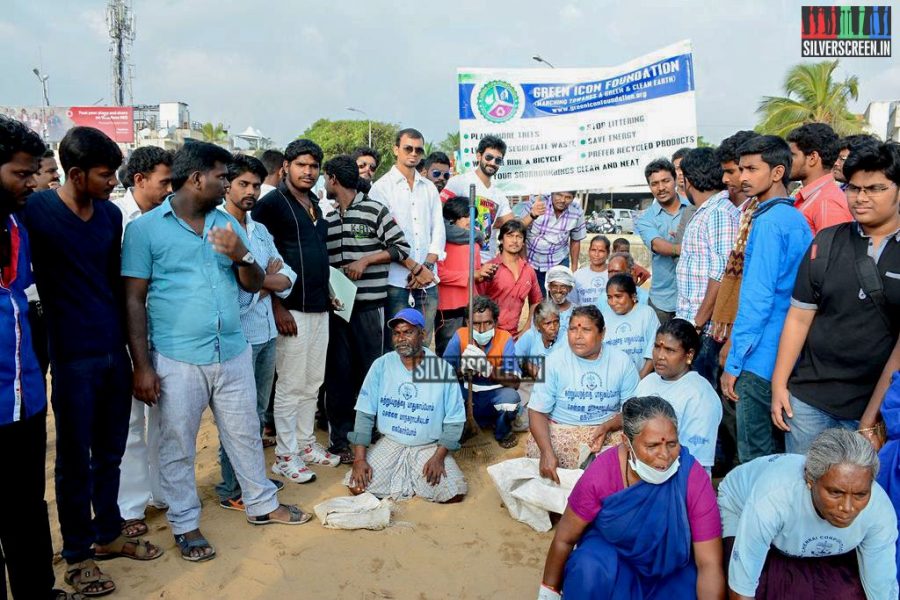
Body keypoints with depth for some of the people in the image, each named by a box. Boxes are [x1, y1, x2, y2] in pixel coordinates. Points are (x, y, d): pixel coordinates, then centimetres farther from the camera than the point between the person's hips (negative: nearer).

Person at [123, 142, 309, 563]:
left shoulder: (228, 223, 8)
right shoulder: (145, 228, -5)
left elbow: (254, 285, 9)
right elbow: (134, 300, -6)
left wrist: (242, 254, -12)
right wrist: (142, 365, -10)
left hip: (233, 353, 4)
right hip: (177, 360, -4)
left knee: (245, 434, 17)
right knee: (178, 446, 10)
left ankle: (261, 504, 35)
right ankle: (185, 524, 28)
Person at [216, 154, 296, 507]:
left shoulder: (260, 230, 14)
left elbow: (286, 279, 10)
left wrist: (259, 281, -10)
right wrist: (267, 276, -5)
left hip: (267, 332, 7)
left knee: (258, 412, 17)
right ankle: (231, 490, 16)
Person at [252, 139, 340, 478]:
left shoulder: (314, 204, 16)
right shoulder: (271, 203, -8)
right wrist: (278, 307, -18)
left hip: (319, 307, 8)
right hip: (292, 309, -8)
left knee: (312, 383, 15)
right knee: (290, 386, 0)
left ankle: (306, 444, 28)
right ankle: (285, 456, 13)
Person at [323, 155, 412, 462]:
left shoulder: (374, 209, -2)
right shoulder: (328, 218, 12)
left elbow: (401, 248, -2)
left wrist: (365, 260, -11)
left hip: (369, 303, -4)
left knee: (371, 370, 3)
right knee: (338, 371, 5)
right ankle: (339, 439, 13)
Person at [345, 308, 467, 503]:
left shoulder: (443, 369, -10)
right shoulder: (381, 365, -6)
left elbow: (454, 420, -6)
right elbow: (365, 413, -6)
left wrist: (439, 457, -16)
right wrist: (359, 458, -14)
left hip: (429, 447, -1)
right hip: (389, 444, 1)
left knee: (454, 494, -20)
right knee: (358, 487, -19)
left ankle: (415, 478, 10)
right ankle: (406, 478, 9)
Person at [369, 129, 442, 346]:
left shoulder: (429, 188, 17)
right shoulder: (381, 187, 2)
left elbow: (438, 230, 12)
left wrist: (427, 266, -4)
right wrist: (416, 269, -9)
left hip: (428, 281, 4)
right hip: (397, 281, -4)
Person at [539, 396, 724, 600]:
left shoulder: (692, 476, -26)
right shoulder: (602, 472, -26)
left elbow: (710, 564, -23)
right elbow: (564, 539, -12)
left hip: (671, 569, 2)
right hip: (611, 553, -1)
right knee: (590, 568, -32)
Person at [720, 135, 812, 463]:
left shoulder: (769, 221, -15)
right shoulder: (797, 218, 13)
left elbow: (757, 298, -19)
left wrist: (733, 361, -14)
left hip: (762, 359, -9)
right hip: (789, 356, 9)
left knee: (755, 455, 2)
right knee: (777, 450, 19)